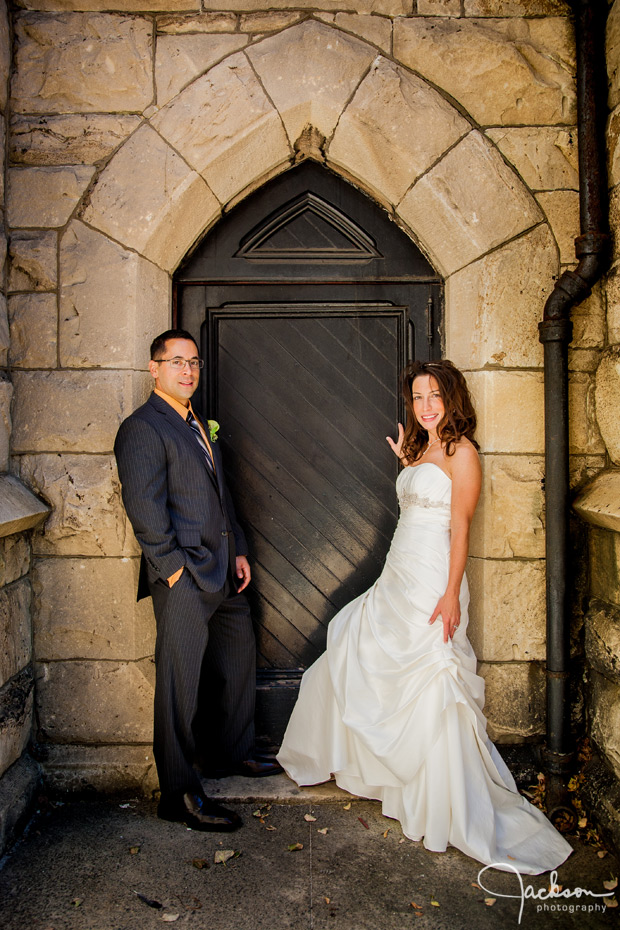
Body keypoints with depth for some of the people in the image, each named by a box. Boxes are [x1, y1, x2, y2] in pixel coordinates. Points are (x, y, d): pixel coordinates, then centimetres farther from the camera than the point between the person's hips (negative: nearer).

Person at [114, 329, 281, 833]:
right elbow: (145, 508, -18)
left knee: (239, 659, 21)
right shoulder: (143, 428, -11)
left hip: (222, 573, 10)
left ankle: (230, 751, 41)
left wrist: (238, 550, 15)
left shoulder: (200, 425, 18)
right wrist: (176, 570, -19)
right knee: (181, 684, 0)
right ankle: (180, 795, 14)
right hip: (183, 577, -10)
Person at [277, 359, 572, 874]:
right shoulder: (421, 450, 16)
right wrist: (406, 461, 20)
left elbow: (460, 526, -15)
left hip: (432, 582, -9)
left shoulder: (461, 451, -9)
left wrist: (451, 594, -21)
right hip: (397, 579, 9)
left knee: (431, 687, -7)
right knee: (352, 659, 18)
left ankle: (454, 809, 9)